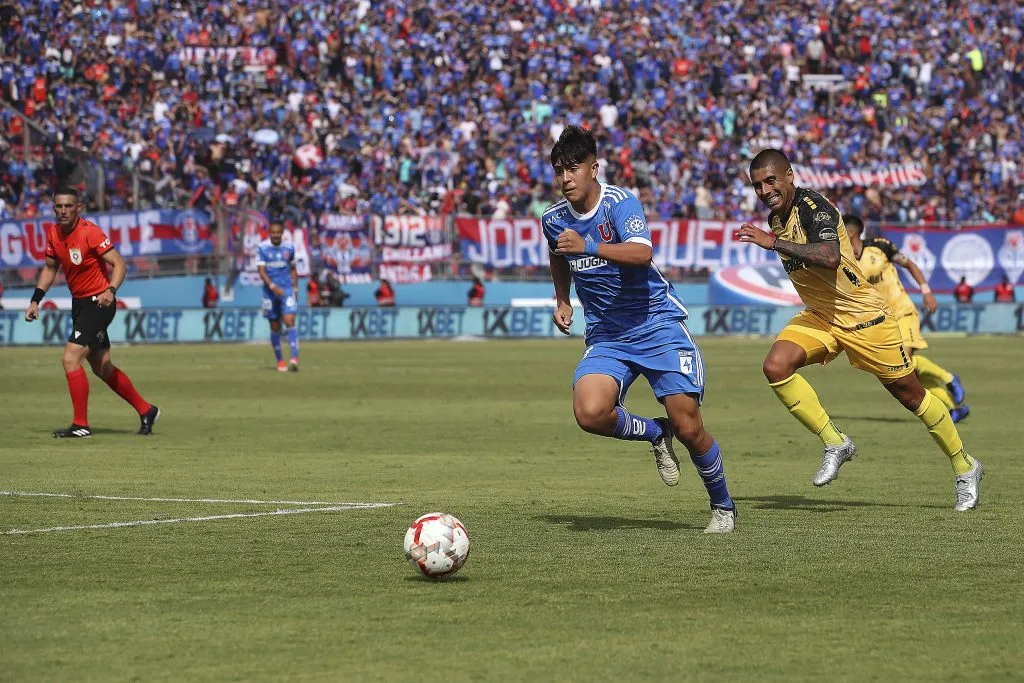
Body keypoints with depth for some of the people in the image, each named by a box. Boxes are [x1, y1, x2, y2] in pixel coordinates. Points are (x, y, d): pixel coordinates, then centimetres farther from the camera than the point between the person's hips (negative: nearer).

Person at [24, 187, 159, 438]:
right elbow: (50, 268, 17)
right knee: (102, 368, 15)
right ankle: (145, 410, 30)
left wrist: (111, 290, -36)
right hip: (79, 303, 8)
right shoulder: (53, 233, 3)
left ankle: (81, 425, -9)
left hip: (98, 303, -8)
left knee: (71, 359, -16)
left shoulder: (90, 232, -19)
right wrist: (36, 300, 9)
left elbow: (119, 264, -20)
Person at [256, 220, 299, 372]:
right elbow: (261, 270, -10)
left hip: (287, 290, 0)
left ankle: (294, 359, -23)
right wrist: (273, 287, -22)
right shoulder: (262, 248, -3)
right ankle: (279, 361, 19)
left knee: (290, 322, -15)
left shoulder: (289, 248, 5)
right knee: (275, 327, 7)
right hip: (270, 291, 0)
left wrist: (295, 288, 11)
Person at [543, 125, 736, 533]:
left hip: (657, 324, -4)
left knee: (688, 426, -9)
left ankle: (723, 507, 17)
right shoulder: (554, 220, 2)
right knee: (590, 413, -25)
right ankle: (655, 434, 8)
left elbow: (641, 253, -34)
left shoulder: (619, 203, -15)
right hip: (606, 335, 4)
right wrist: (562, 300, 13)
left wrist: (589, 246, -46)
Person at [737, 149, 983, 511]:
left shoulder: (813, 207, -23)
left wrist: (773, 242, -43)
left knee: (911, 395, 3)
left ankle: (966, 468, 22)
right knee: (776, 366, -19)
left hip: (862, 315, -7)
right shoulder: (775, 216, 3)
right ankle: (835, 444, -6)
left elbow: (829, 256, -43)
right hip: (819, 316, 7)